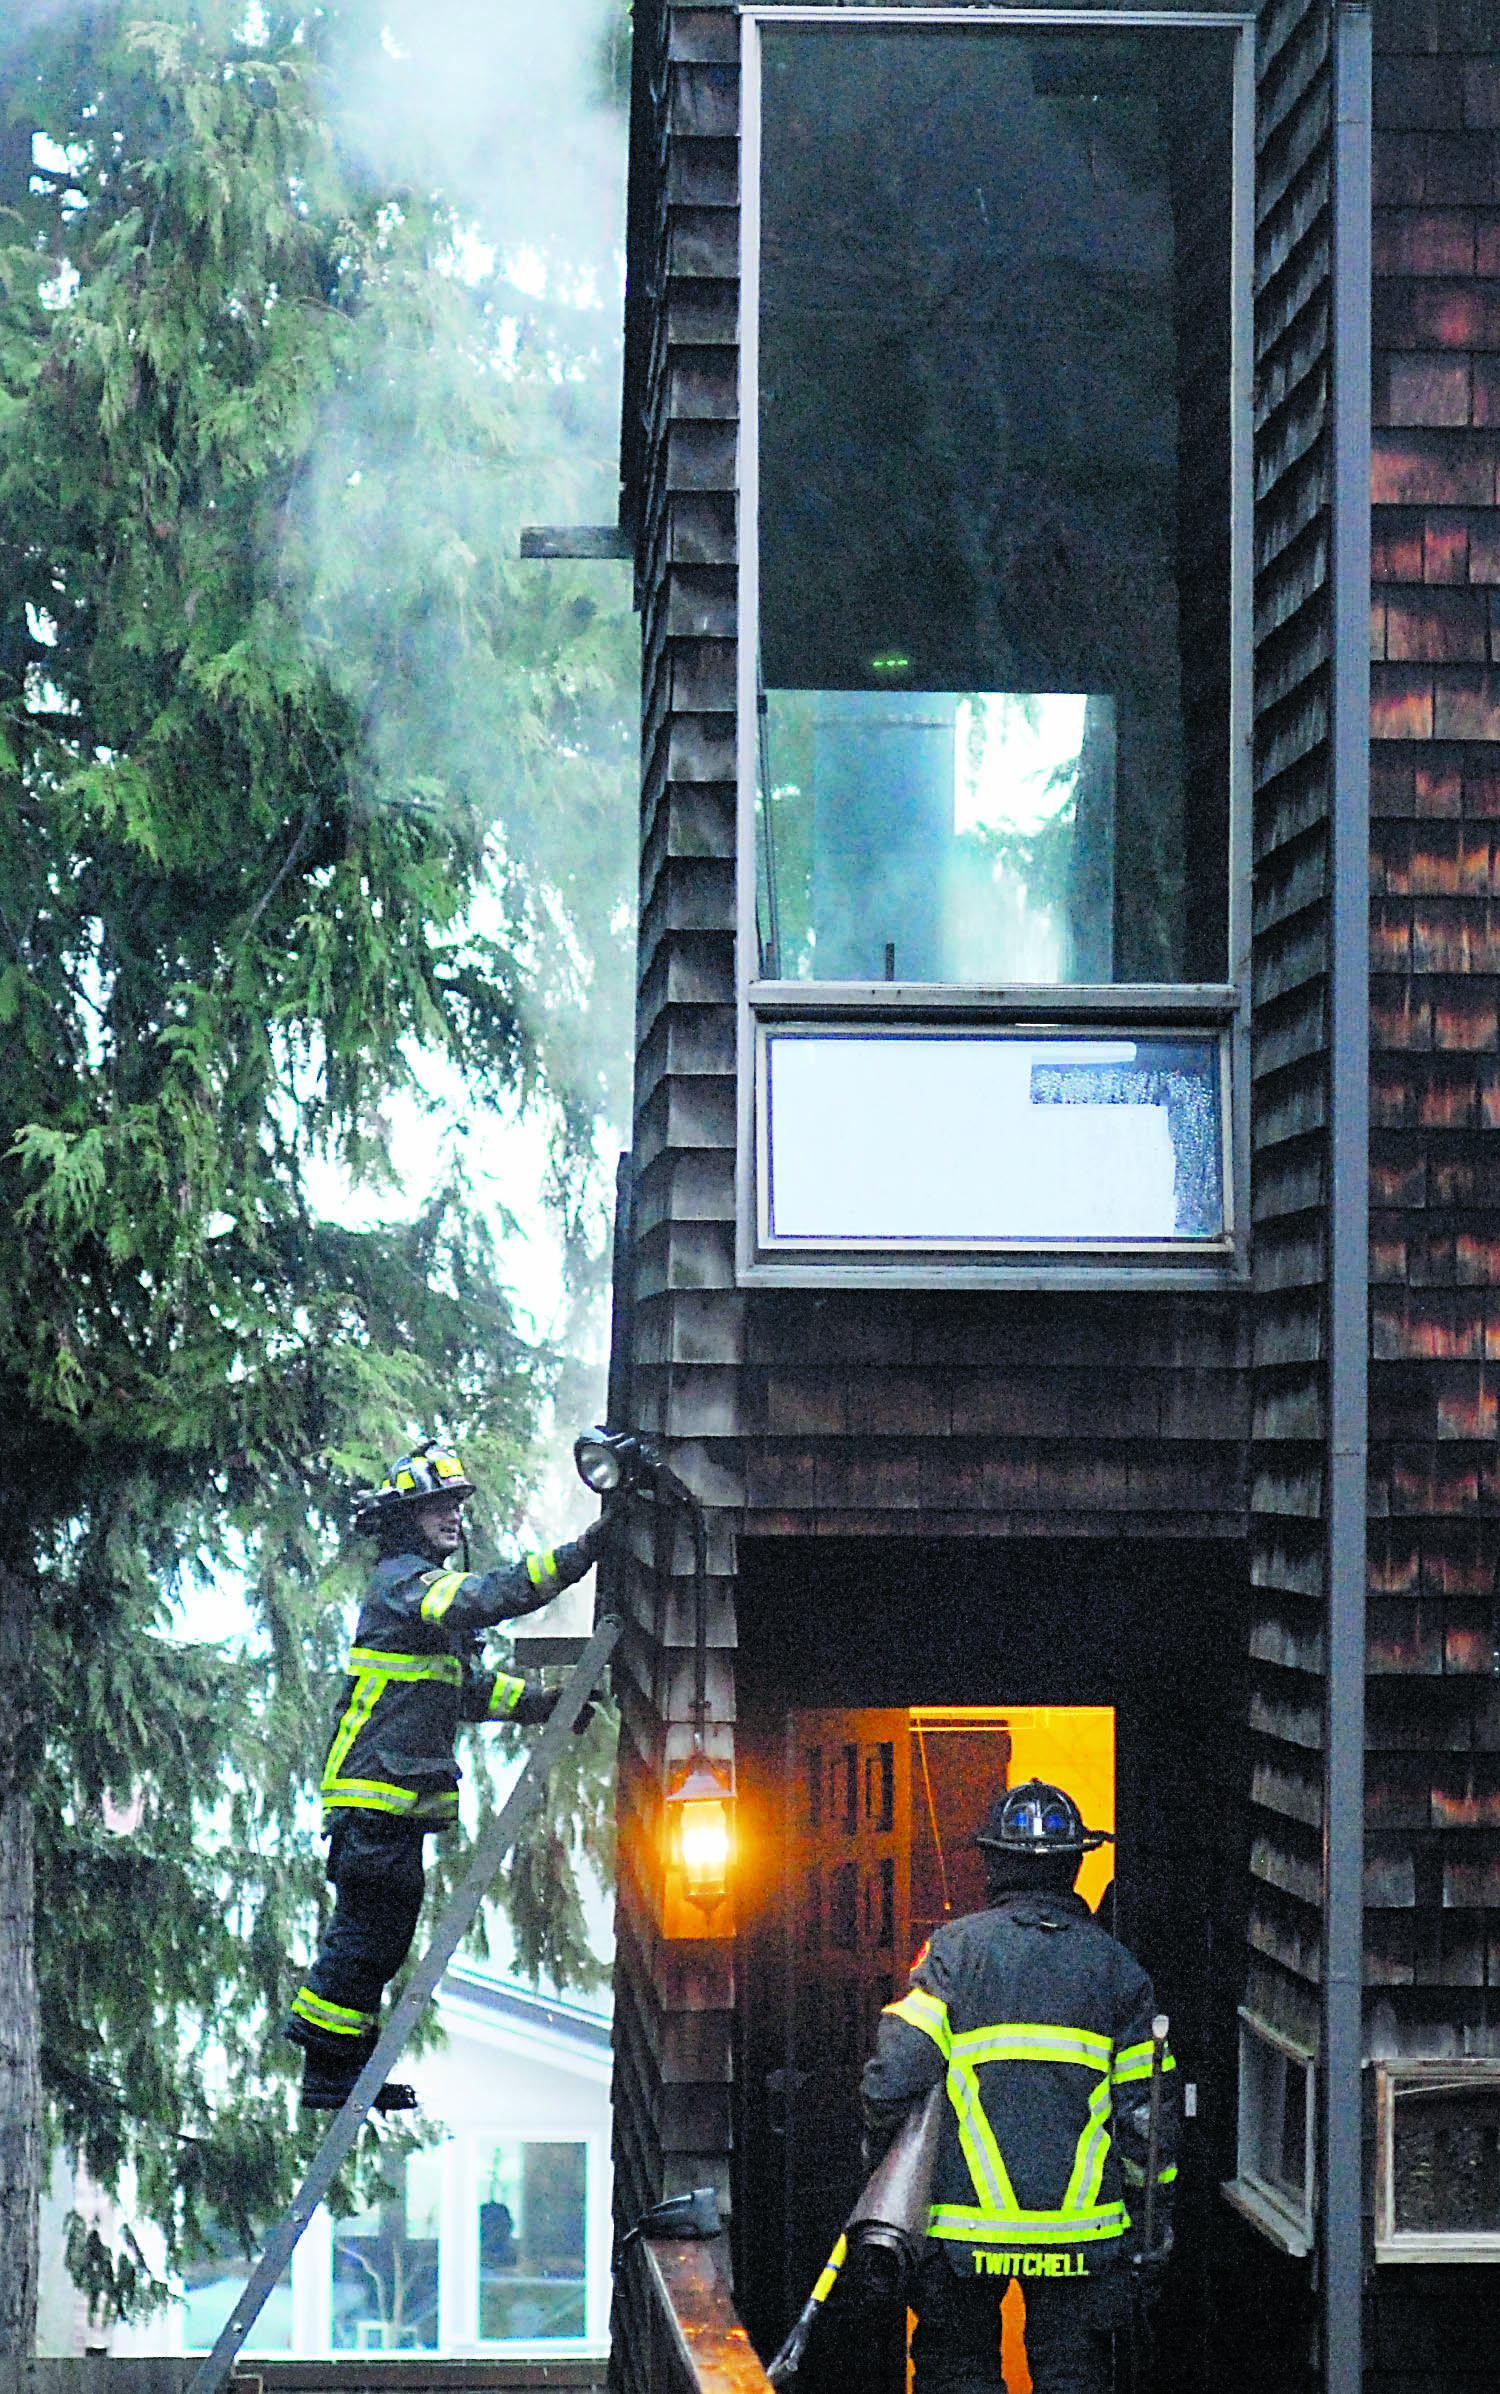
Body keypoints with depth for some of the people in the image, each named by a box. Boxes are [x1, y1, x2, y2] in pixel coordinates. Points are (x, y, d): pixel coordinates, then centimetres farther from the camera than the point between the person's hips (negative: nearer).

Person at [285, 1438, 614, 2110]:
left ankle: (338, 2066, 18)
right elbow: (484, 1599, -29)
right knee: (368, 1934, -8)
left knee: (377, 1936, 13)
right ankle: (330, 2073, -3)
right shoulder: (401, 1581, -10)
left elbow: (470, 1689, 26)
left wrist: (545, 1702, 13)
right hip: (375, 1794, -10)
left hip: (400, 1799, 10)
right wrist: (578, 1553, -33)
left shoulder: (425, 1586, 22)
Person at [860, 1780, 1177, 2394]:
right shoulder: (1114, 1965, 4)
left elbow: (894, 2073, -12)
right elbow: (1146, 2109, 4)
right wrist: (1155, 2228, 12)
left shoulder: (954, 1949, -3)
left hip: (966, 2222, -2)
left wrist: (879, 2148, 7)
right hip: (1080, 2226, 2)